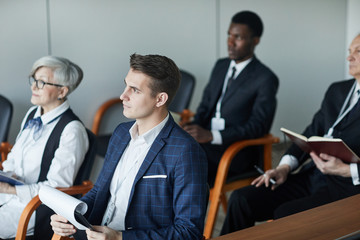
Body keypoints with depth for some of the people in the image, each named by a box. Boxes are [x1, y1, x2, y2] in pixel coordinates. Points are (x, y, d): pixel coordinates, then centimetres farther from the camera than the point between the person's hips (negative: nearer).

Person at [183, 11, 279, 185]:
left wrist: (211, 135, -24)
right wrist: (194, 127, -6)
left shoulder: (266, 79, -8)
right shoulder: (220, 66, 14)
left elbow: (259, 126, -14)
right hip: (205, 140, 7)